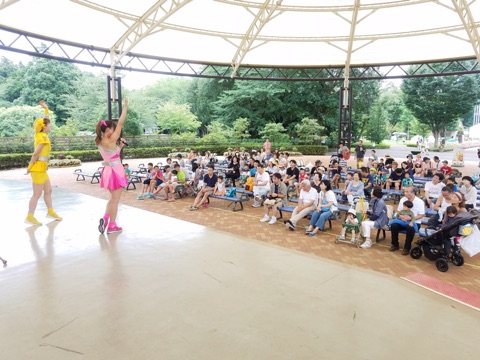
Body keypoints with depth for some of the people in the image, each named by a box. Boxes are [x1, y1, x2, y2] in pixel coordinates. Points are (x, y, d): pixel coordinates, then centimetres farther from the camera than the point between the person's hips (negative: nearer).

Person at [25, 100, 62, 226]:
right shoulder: (43, 137, -15)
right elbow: (35, 154, -18)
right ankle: (30, 217, 3)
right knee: (37, 193, -4)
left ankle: (50, 211, 25)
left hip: (42, 168, 9)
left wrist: (46, 108, 25)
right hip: (38, 168, -9)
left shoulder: (40, 134, 10)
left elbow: (45, 120, 27)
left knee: (48, 190, 15)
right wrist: (29, 167, -13)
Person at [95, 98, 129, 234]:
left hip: (108, 170, 8)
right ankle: (112, 225, 10)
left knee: (113, 198, 23)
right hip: (115, 171, -8)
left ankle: (105, 219, 14)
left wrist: (120, 146, 10)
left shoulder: (100, 142, 5)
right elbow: (120, 123, -17)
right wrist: (125, 107, -11)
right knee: (115, 199, 3)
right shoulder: (111, 141, -18)